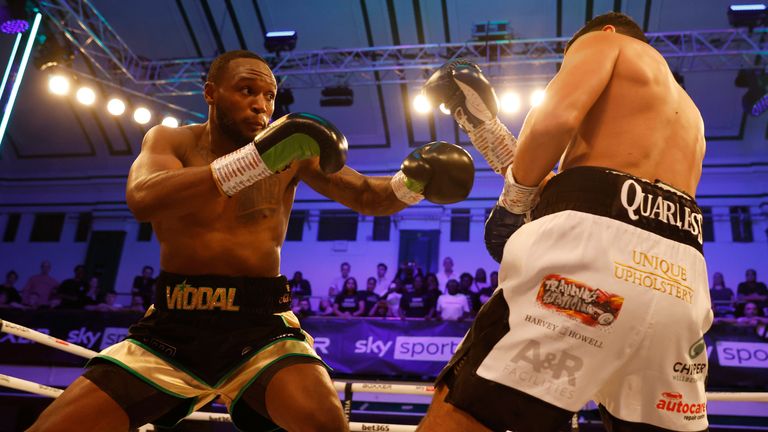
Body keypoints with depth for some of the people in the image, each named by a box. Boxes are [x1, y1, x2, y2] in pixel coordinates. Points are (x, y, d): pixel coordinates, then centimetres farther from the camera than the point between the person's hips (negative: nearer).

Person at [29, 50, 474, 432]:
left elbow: (366, 196, 6)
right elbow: (142, 200, -20)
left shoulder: (292, 153, 4)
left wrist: (411, 183, -19)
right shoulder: (171, 140, 2)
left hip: (262, 326, -1)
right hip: (173, 326, 1)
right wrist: (255, 159, -32)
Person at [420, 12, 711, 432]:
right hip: (680, 276, 8)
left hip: (595, 239, -8)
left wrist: (516, 200, 11)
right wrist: (486, 125, 36)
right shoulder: (687, 114, 39)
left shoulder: (603, 42, 18)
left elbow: (555, 118, -4)